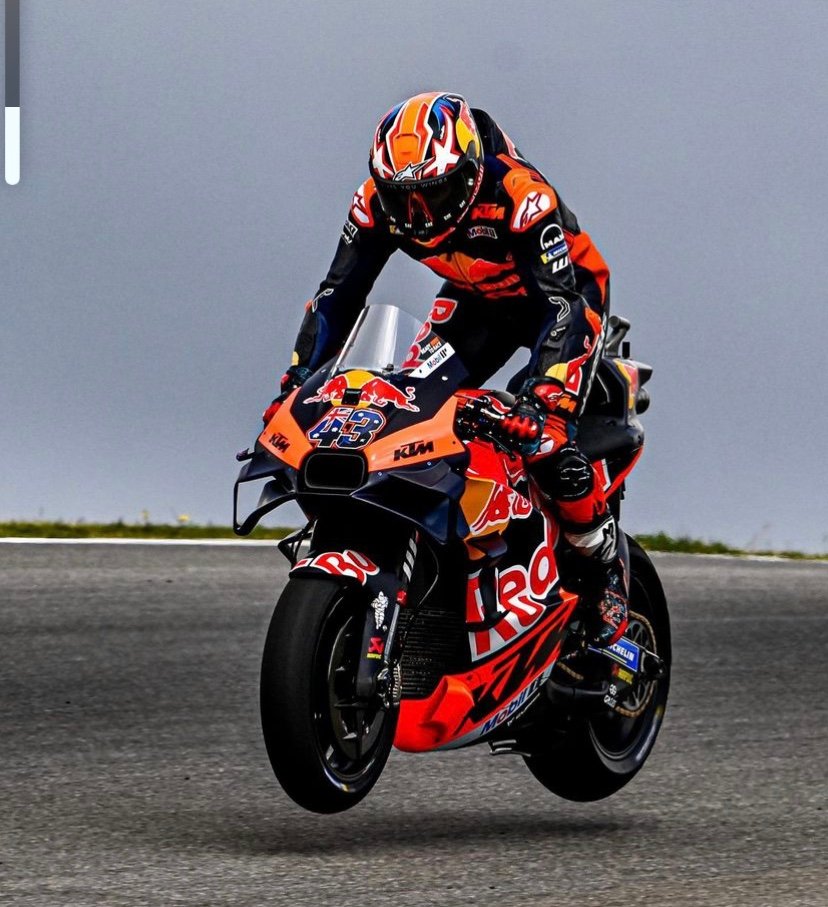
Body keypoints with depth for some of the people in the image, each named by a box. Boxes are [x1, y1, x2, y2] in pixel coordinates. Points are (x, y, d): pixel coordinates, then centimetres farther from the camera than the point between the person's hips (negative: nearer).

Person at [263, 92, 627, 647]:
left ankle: (607, 566, -1)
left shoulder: (519, 195, -37)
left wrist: (546, 397, -52)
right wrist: (297, 382, -20)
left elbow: (563, 305, -39)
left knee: (547, 442, -23)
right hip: (478, 299, 6)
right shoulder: (378, 202, -20)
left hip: (566, 290, -6)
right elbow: (338, 294, -12)